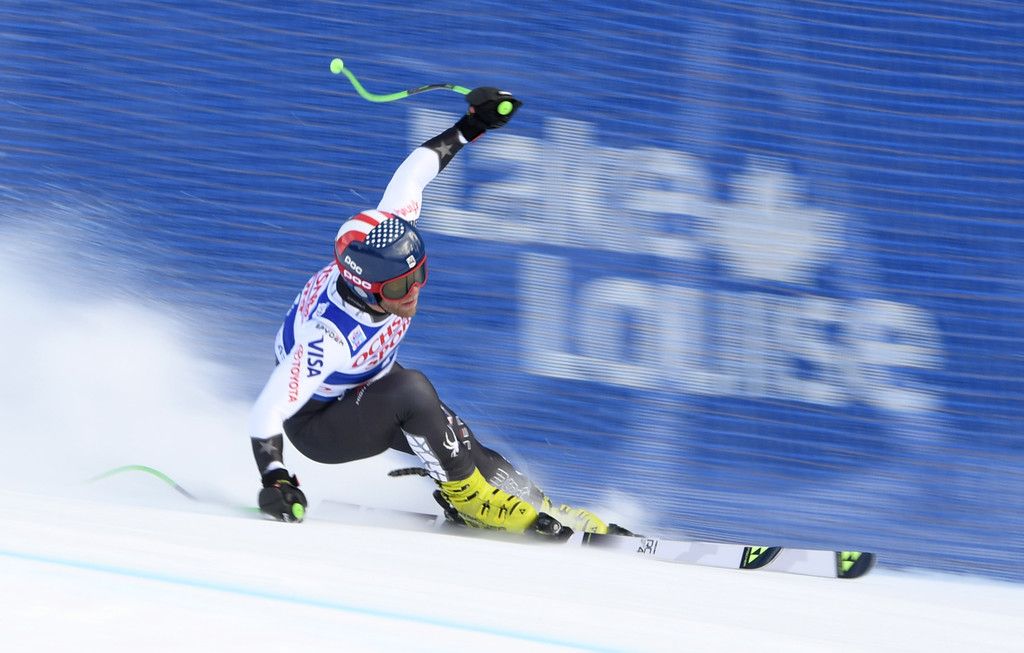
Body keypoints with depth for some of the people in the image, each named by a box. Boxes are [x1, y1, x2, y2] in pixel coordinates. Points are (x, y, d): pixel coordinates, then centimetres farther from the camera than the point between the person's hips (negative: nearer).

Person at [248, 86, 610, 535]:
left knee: (464, 448, -8)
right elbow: (267, 414, -39)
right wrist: (275, 481, -52)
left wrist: (471, 126, 0)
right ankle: (467, 497, -16)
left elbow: (411, 175, -7)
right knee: (409, 389, -32)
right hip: (319, 427, -7)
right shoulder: (329, 337, -42)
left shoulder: (387, 236, -25)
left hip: (367, 389, 7)